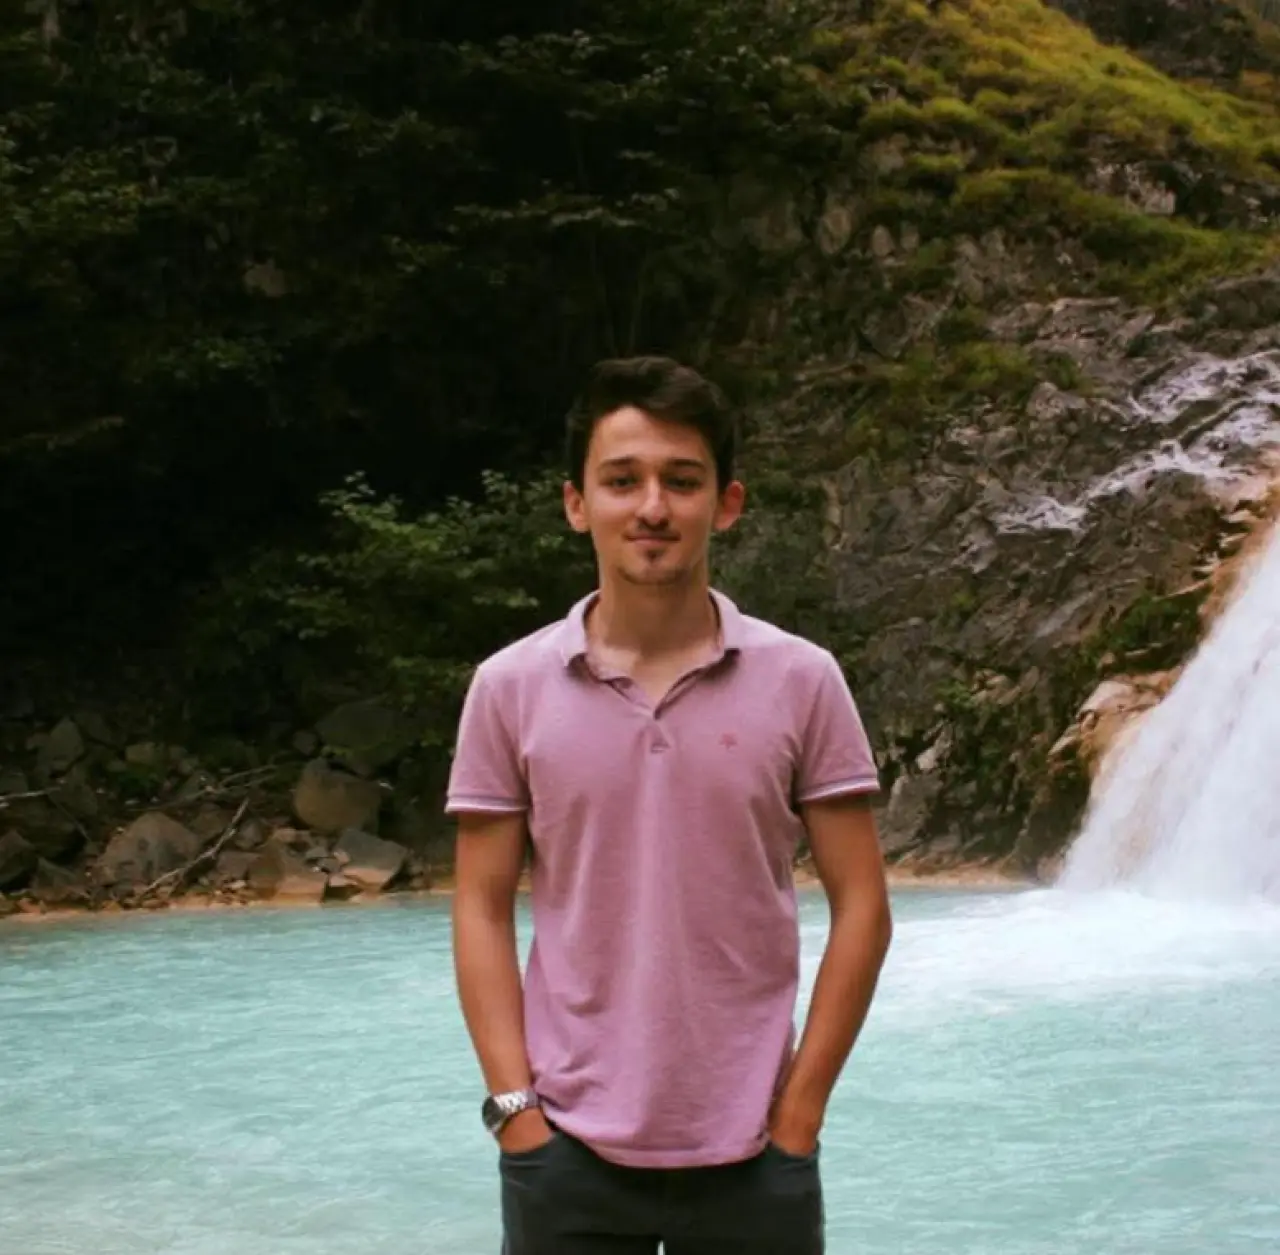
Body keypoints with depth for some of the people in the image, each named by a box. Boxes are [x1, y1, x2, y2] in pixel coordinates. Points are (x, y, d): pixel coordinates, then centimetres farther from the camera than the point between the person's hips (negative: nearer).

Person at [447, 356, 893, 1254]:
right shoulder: (510, 688, -1)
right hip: (568, 1149, 1)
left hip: (748, 1155, 0)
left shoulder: (800, 682, -3)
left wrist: (798, 1114, -6)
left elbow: (861, 906, -2)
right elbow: (483, 912, 1)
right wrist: (513, 1105, -6)